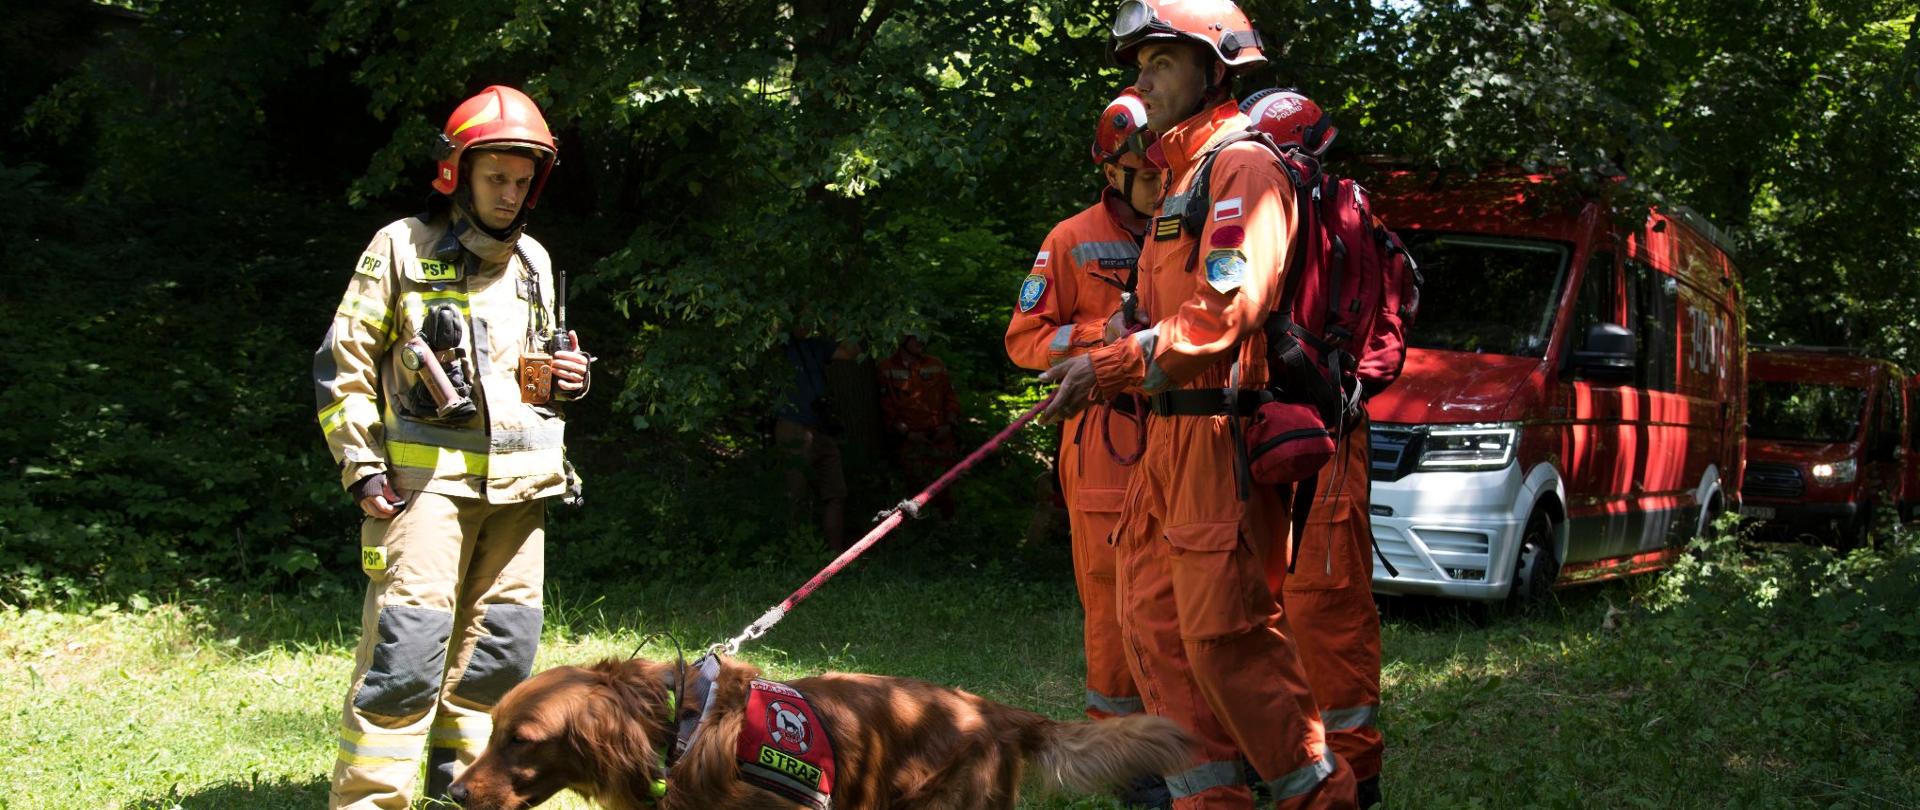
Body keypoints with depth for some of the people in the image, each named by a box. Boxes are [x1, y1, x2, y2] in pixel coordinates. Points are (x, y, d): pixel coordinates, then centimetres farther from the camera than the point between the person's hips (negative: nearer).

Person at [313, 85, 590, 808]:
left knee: (504, 636, 8)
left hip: (518, 479, 6)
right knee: (409, 635, -13)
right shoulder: (402, 247, 0)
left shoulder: (533, 261, 17)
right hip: (428, 472, -6)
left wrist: (564, 377, 6)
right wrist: (362, 465, -8)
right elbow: (344, 363, 0)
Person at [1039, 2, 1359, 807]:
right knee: (1153, 622, 6)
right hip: (1168, 437, 10)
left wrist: (1110, 364, -18)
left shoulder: (1243, 168, -8)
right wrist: (1105, 368, 9)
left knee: (1224, 629, -10)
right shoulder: (1182, 180, 23)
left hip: (1221, 436, -10)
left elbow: (1224, 312, -19)